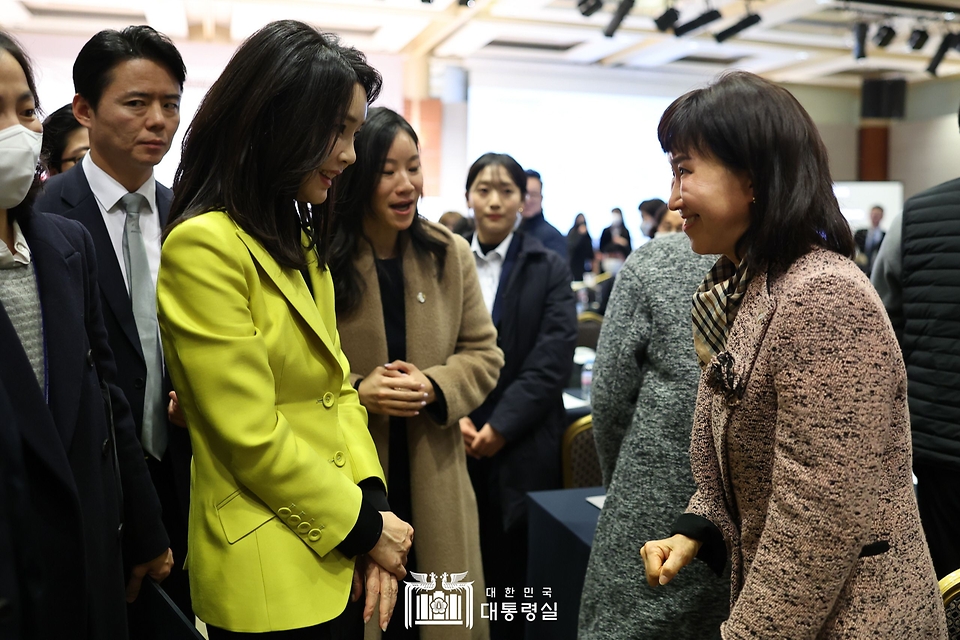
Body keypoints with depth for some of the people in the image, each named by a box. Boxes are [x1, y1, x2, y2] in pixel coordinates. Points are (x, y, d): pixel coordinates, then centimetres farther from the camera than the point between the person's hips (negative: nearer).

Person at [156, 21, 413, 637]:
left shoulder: (301, 240, 9)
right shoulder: (203, 245, -18)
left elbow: (337, 389, 7)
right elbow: (251, 439, -20)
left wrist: (373, 506, -4)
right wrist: (362, 524, -10)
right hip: (269, 578, -7)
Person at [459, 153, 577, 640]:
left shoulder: (549, 269, 3)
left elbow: (553, 360, -7)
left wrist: (500, 425, -13)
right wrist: (453, 415, -11)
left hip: (522, 446, -1)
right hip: (455, 443, 2)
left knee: (514, 565, 5)